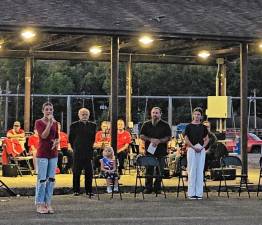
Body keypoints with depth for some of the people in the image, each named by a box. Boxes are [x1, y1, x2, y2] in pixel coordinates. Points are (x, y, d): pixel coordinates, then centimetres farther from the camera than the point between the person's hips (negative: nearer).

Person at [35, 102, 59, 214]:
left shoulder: (55, 123, 10)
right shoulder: (38, 122, -4)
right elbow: (43, 135, -18)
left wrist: (56, 142, -5)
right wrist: (49, 122, -17)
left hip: (53, 153, 5)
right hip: (42, 154, -5)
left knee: (51, 179, 5)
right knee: (42, 179, -6)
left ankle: (48, 203, 11)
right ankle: (39, 204, -1)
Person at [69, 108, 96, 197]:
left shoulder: (93, 125, 9)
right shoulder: (74, 125, 1)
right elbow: (71, 139, 6)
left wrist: (90, 147, 9)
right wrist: (75, 148, 5)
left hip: (88, 153, 2)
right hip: (77, 153, -2)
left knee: (89, 172, 2)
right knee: (76, 172, 2)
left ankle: (89, 190, 9)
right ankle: (76, 190, 8)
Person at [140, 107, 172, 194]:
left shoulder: (165, 125, 4)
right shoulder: (146, 124, 9)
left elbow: (168, 137, -1)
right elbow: (142, 136, 7)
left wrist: (159, 141, -15)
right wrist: (150, 139, -10)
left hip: (161, 151, -1)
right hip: (149, 150, 1)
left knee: (160, 170, 1)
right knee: (149, 170, 2)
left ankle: (157, 188, 10)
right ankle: (148, 188, 9)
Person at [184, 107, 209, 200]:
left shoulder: (203, 127, 12)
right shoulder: (189, 126, 3)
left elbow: (207, 139, 12)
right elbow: (186, 139, -1)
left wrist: (202, 147, -5)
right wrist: (194, 147, -11)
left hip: (201, 150, 3)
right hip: (191, 149, -3)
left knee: (200, 171, 2)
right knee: (192, 171, -4)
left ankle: (199, 193, 5)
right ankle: (191, 193, -2)